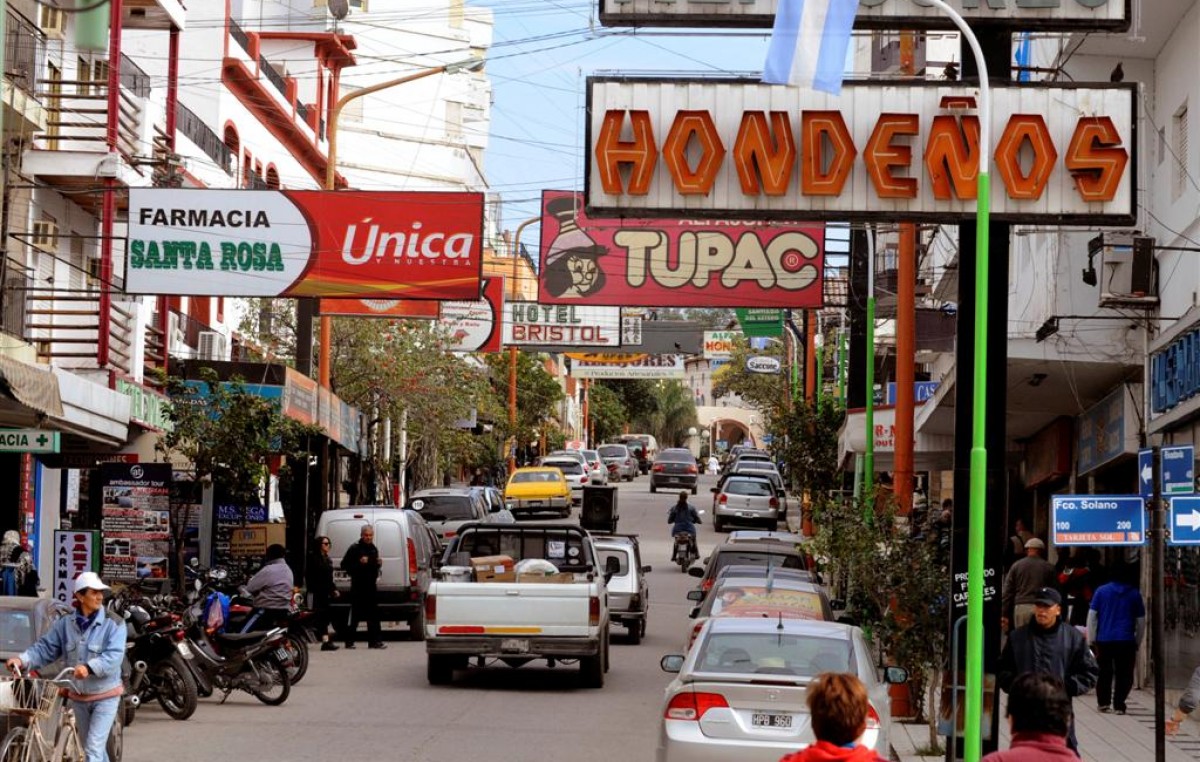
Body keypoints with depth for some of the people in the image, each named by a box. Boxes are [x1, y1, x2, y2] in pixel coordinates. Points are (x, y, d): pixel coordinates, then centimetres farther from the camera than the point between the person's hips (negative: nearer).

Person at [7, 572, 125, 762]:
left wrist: (89, 667, -41)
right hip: (79, 696, 5)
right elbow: (45, 648, 0)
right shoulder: (65, 624, 1)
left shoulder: (113, 624, -12)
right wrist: (22, 660, -19)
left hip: (105, 696, -5)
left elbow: (113, 657, -23)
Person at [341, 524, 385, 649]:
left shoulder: (373, 549, 15)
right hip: (358, 586, -6)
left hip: (371, 585, 6)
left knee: (373, 614, 3)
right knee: (355, 614, -3)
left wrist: (379, 564, 4)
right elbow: (344, 565, -10)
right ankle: (349, 641, 4)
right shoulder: (354, 549, -6)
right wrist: (359, 563, -21)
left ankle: (374, 641, 5)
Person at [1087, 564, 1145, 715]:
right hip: (1126, 641, -1)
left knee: (1104, 673, 13)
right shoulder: (1135, 594, 8)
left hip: (1104, 640, 1)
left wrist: (1091, 640, 4)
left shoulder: (1101, 591, 5)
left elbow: (1092, 616, 2)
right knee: (1124, 674, 3)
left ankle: (1104, 703, 14)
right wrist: (1137, 643, 19)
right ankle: (1119, 705, -4)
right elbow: (1141, 622, 11)